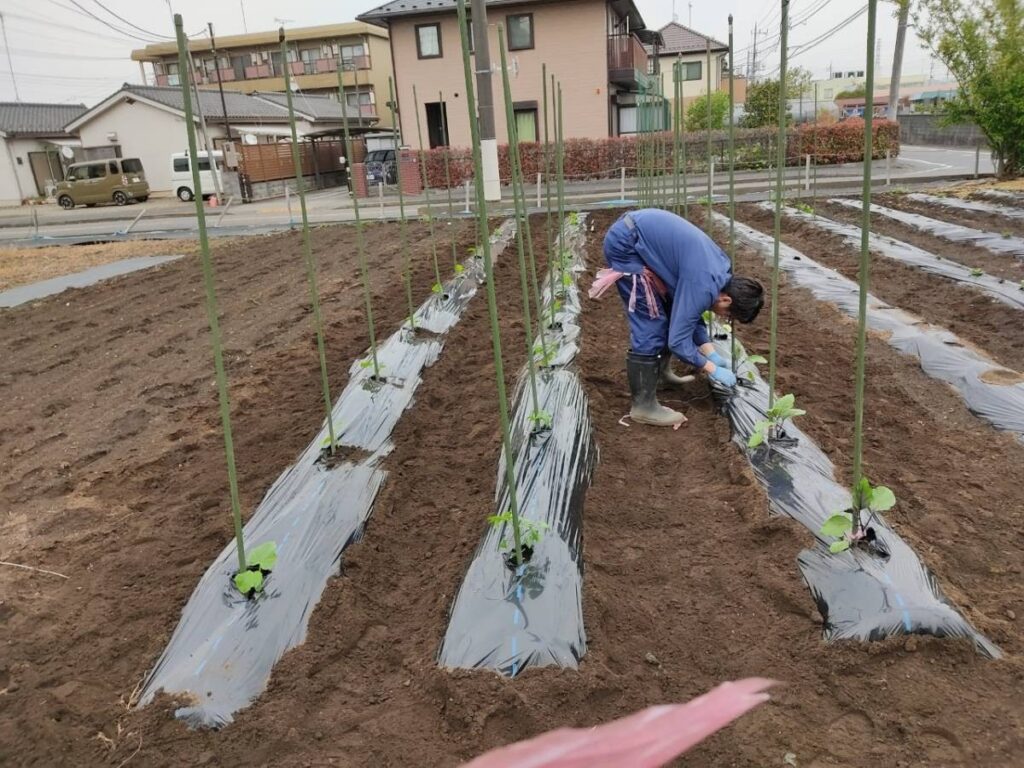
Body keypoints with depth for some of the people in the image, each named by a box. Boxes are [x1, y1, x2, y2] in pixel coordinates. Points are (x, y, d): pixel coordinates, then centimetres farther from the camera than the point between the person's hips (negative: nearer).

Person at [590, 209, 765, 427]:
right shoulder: (703, 287, -22)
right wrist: (713, 369, -6)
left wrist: (711, 354, 11)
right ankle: (643, 405, -2)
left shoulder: (720, 271, 6)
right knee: (650, 324, -9)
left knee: (670, 312, 18)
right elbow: (678, 340, -18)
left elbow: (690, 314, 17)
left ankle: (661, 372, 35)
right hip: (626, 243, -10)